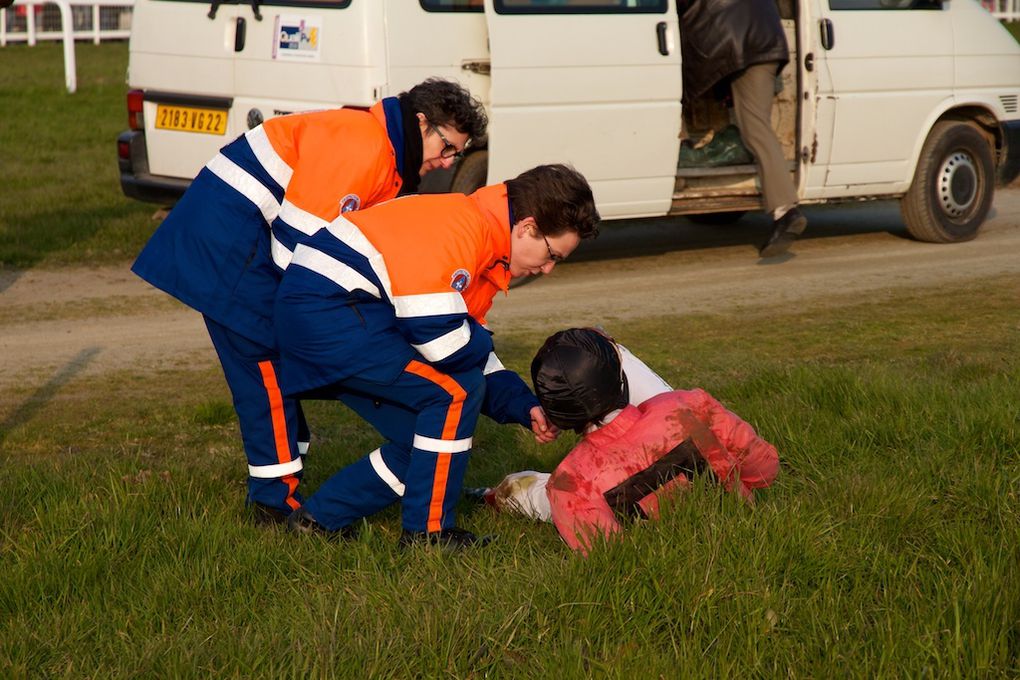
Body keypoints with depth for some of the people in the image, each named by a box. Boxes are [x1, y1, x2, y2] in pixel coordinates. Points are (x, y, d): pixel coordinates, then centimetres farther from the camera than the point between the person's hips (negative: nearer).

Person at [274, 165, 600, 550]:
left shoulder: (485, 250, 15)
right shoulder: (459, 229, -19)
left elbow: (475, 354, 19)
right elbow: (444, 343, -25)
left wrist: (523, 406, 7)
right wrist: (480, 340, -3)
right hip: (326, 311, -11)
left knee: (430, 436, 10)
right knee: (457, 389, -15)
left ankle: (319, 519, 19)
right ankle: (426, 532, -4)